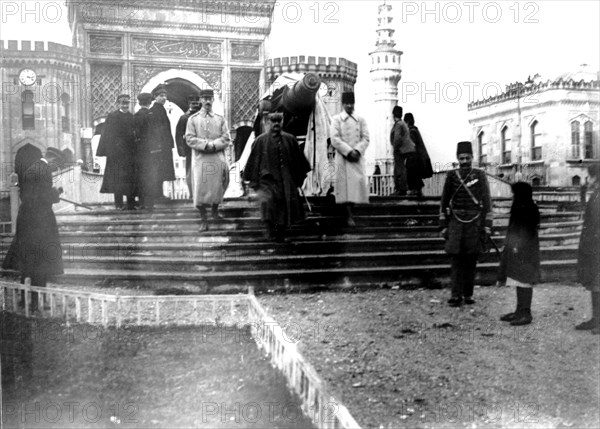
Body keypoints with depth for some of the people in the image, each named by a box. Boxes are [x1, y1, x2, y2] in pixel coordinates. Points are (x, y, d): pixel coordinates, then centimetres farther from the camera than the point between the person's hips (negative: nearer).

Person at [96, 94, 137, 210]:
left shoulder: (132, 117, 11)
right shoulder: (112, 116, 1)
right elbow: (107, 135, -1)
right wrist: (104, 151, -8)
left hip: (130, 151, 3)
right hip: (116, 151, -3)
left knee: (131, 178, 2)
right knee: (118, 178, -2)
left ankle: (131, 203, 6)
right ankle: (118, 204, 2)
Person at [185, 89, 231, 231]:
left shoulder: (220, 119, 10)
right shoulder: (193, 119, 6)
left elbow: (226, 139, 2)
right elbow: (190, 139, -3)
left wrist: (212, 145, -13)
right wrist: (205, 144, -15)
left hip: (218, 158, 2)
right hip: (200, 159, -2)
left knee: (217, 187, 6)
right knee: (200, 188, -5)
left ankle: (215, 212, 30)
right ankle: (204, 220, 3)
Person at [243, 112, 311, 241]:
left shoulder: (290, 139, 6)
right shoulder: (261, 140, 0)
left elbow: (299, 160, 15)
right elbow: (254, 161, 1)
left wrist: (300, 177, 15)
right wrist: (254, 181, -3)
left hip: (286, 181, 2)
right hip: (267, 179, -2)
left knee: (285, 205, 2)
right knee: (267, 200, -23)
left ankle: (280, 233, 21)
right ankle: (269, 229, -9)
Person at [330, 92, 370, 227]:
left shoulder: (360, 120, 11)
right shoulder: (337, 119, 3)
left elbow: (365, 138, 5)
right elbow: (335, 139, -6)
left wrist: (357, 151, -12)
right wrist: (349, 152, -14)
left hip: (358, 157, 3)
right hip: (343, 158, -3)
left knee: (359, 183, -2)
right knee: (345, 185, -6)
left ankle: (350, 209, 15)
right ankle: (349, 216, -5)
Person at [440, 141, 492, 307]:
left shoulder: (480, 175, 3)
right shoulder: (451, 175, 4)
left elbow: (487, 200, 2)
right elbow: (444, 202, 7)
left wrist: (487, 225, -4)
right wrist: (443, 225, 3)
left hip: (474, 222, 0)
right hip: (456, 222, 0)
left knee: (471, 260, 5)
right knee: (456, 259, -4)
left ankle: (468, 294, 13)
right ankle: (456, 295, -2)